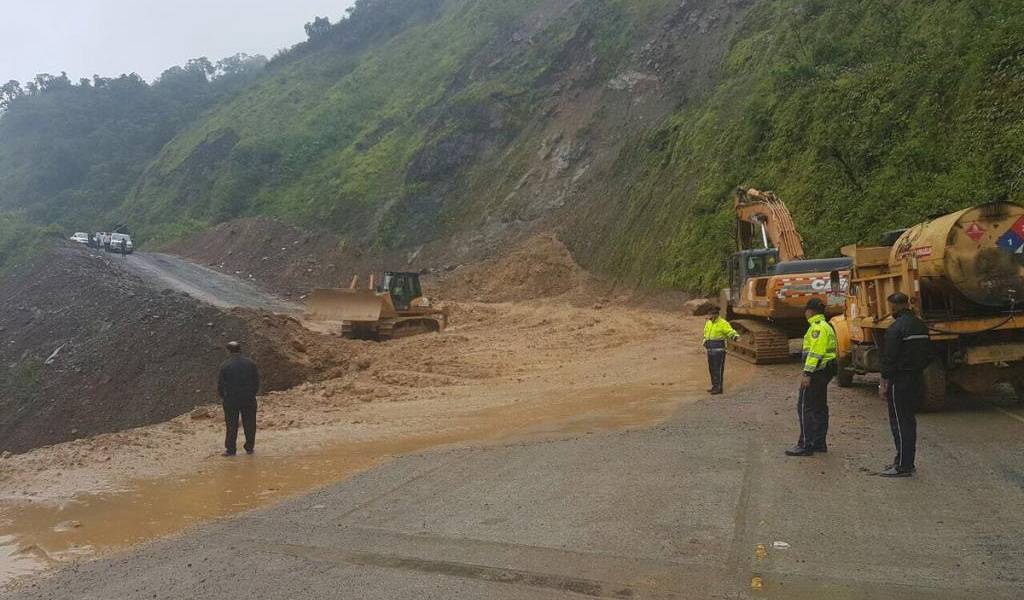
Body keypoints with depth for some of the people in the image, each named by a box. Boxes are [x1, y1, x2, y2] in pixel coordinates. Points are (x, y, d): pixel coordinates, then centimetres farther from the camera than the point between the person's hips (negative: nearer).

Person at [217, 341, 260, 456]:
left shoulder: (225, 366, -9)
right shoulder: (251, 364, -2)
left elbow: (220, 384, -4)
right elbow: (257, 382, 2)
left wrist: (223, 396, 12)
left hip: (231, 400, -2)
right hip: (249, 399, 2)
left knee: (231, 426, 7)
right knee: (249, 425, 10)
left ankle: (230, 449, 11)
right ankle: (250, 448, 17)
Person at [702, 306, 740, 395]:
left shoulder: (723, 323, -8)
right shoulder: (708, 323, 15)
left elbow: (730, 331, -18)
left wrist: (735, 336, -38)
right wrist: (705, 340, 17)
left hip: (719, 349, -8)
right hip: (710, 349, 8)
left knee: (718, 369, -7)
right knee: (711, 369, 13)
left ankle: (718, 388, -4)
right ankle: (714, 386, 23)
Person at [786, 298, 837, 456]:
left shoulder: (817, 327, -15)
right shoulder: (827, 326, 17)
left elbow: (815, 352, -22)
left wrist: (807, 373, -23)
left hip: (817, 371, -11)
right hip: (826, 371, 11)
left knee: (805, 407, -7)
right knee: (820, 407, 14)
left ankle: (806, 445, -7)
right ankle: (820, 443, 20)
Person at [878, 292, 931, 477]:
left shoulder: (896, 328, -17)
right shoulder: (921, 326, 11)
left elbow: (889, 358, -19)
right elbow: (928, 355, 16)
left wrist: (884, 384, -13)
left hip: (900, 381, -9)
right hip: (918, 380, 9)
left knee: (900, 422, -3)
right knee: (909, 420, 17)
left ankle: (903, 466, 1)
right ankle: (907, 461, 25)